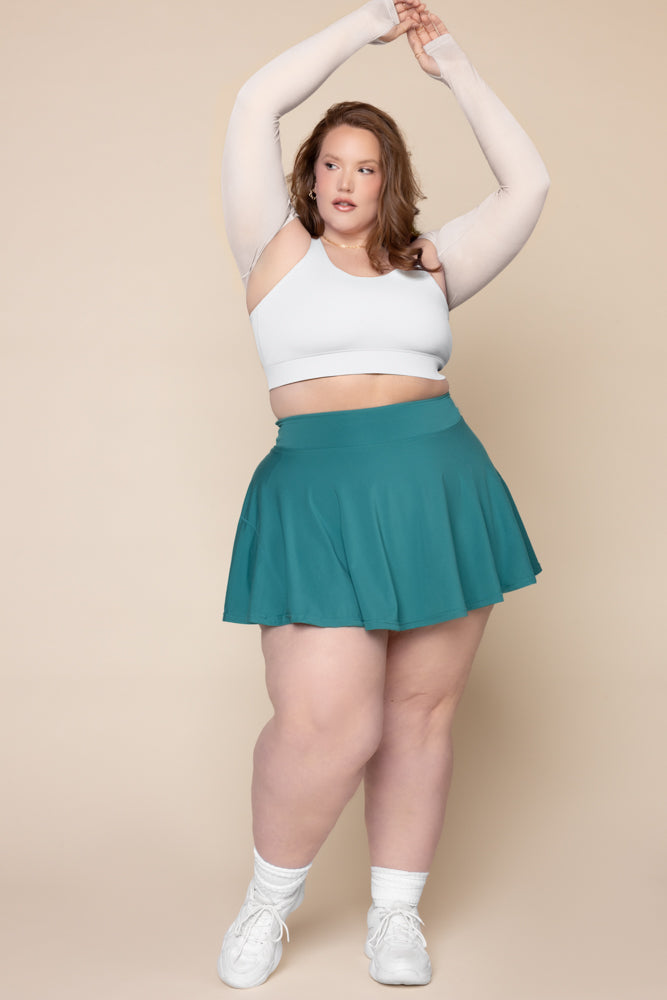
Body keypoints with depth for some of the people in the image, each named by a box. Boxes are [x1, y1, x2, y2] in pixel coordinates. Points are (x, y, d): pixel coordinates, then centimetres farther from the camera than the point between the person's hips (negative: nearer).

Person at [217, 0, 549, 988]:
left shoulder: (429, 265, 16)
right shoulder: (278, 250, 10)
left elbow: (528, 184, 17)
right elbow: (256, 104, 5)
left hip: (443, 490, 4)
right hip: (318, 497, -3)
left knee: (420, 714, 6)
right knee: (323, 726, -12)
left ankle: (397, 911, 26)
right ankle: (271, 895, 18)